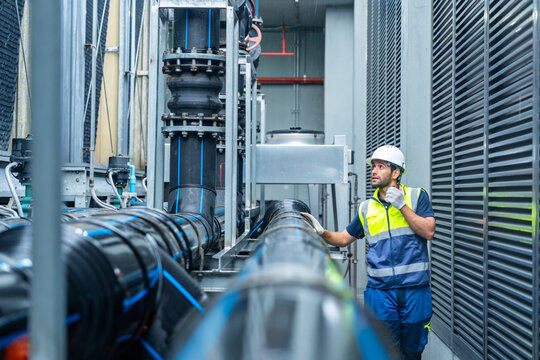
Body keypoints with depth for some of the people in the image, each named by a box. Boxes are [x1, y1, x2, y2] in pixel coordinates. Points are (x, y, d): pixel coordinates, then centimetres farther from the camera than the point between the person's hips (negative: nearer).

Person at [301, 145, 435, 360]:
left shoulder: (416, 196, 5)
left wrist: (402, 206, -11)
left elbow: (428, 232, -6)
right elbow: (344, 239, 18)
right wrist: (321, 232, 0)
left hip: (414, 288, -1)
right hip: (380, 289, 1)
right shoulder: (367, 208, 12)